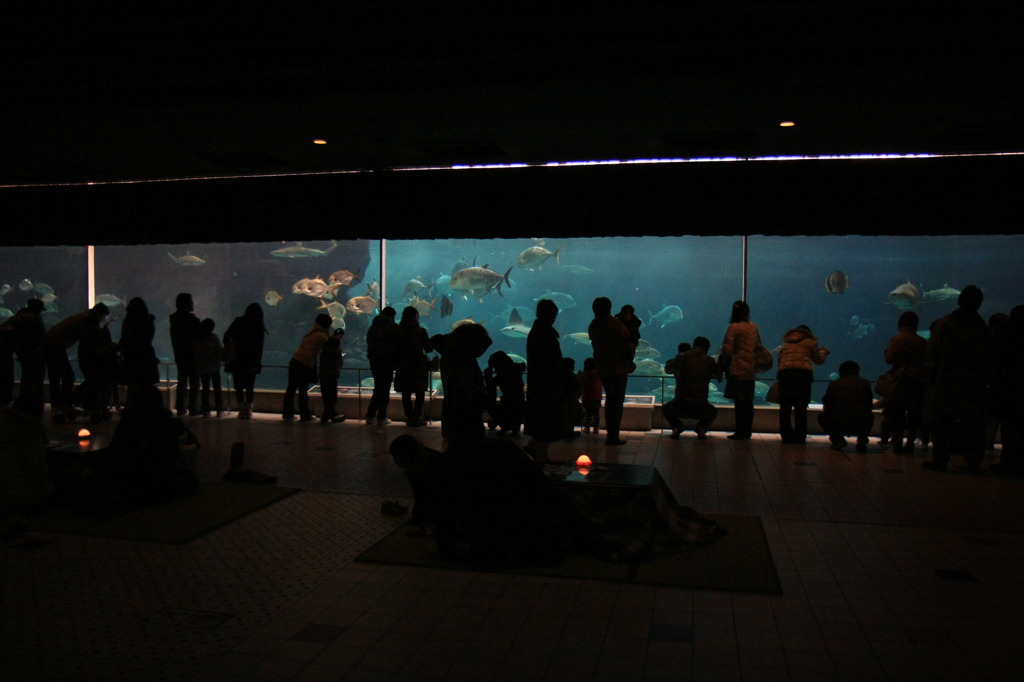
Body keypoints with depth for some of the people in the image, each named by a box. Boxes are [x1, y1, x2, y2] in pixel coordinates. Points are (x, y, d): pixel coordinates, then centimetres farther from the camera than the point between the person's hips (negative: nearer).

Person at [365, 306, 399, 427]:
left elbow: (369, 344, 17)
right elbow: (397, 344, -9)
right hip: (387, 360, -6)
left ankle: (370, 415, 13)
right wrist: (396, 360, 1)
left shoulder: (372, 327, 16)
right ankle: (381, 417, 0)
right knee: (385, 389, 0)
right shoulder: (393, 327, -5)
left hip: (374, 360, 6)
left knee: (378, 388, 15)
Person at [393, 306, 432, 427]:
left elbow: (395, 349, 2)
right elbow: (429, 349, -3)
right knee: (420, 394, 7)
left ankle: (409, 418, 10)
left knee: (406, 394, 10)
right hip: (418, 366, -3)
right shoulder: (421, 331, -9)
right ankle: (417, 418, 1)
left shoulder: (398, 332, -2)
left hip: (403, 367, 3)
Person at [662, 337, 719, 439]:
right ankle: (701, 426, 4)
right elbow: (718, 375, 19)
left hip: (680, 406, -1)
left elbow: (667, 369, 15)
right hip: (700, 407, 1)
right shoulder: (710, 361, 1)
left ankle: (676, 425, 1)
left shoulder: (682, 357, -1)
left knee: (665, 408, 32)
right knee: (713, 411, 35)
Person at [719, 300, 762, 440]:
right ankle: (748, 432, 16)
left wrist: (723, 362, 4)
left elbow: (727, 349, -12)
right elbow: (759, 346, 15)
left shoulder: (734, 327, -10)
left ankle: (740, 432, -2)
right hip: (751, 370, 6)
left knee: (739, 402, -4)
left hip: (737, 370, -6)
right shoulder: (754, 327, 9)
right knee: (748, 401, 11)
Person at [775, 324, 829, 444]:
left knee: (785, 407, 4)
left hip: (784, 372, 2)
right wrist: (823, 351, 43)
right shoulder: (809, 342, 17)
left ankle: (786, 436, 1)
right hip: (804, 372, -2)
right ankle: (799, 437, -2)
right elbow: (818, 360, 24)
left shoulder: (785, 343, 27)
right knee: (800, 407, 0)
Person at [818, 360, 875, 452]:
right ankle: (862, 441, 16)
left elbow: (826, 407, 13)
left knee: (822, 417, 30)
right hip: (861, 425, 2)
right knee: (870, 415, 37)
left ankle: (837, 439, 8)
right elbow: (868, 406, 22)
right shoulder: (866, 383, 12)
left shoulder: (834, 383, 8)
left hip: (838, 424, -2)